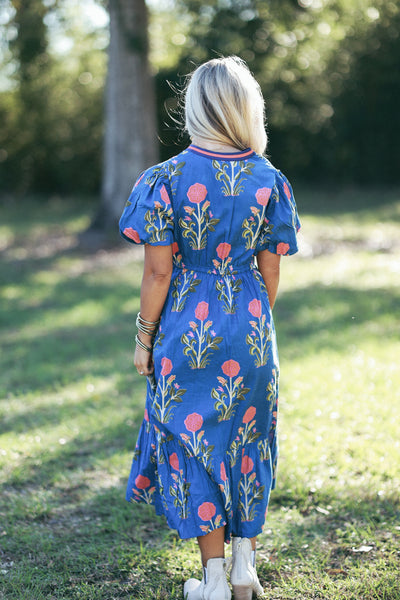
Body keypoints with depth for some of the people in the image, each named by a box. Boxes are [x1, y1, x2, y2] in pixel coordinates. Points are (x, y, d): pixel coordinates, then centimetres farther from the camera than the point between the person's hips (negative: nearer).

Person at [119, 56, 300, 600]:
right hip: (250, 331, 3)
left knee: (195, 442, 9)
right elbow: (270, 274, 1)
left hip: (187, 329, -3)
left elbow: (158, 272, -12)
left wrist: (144, 339, 0)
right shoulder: (268, 181, -4)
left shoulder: (168, 179, -13)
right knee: (246, 440, 16)